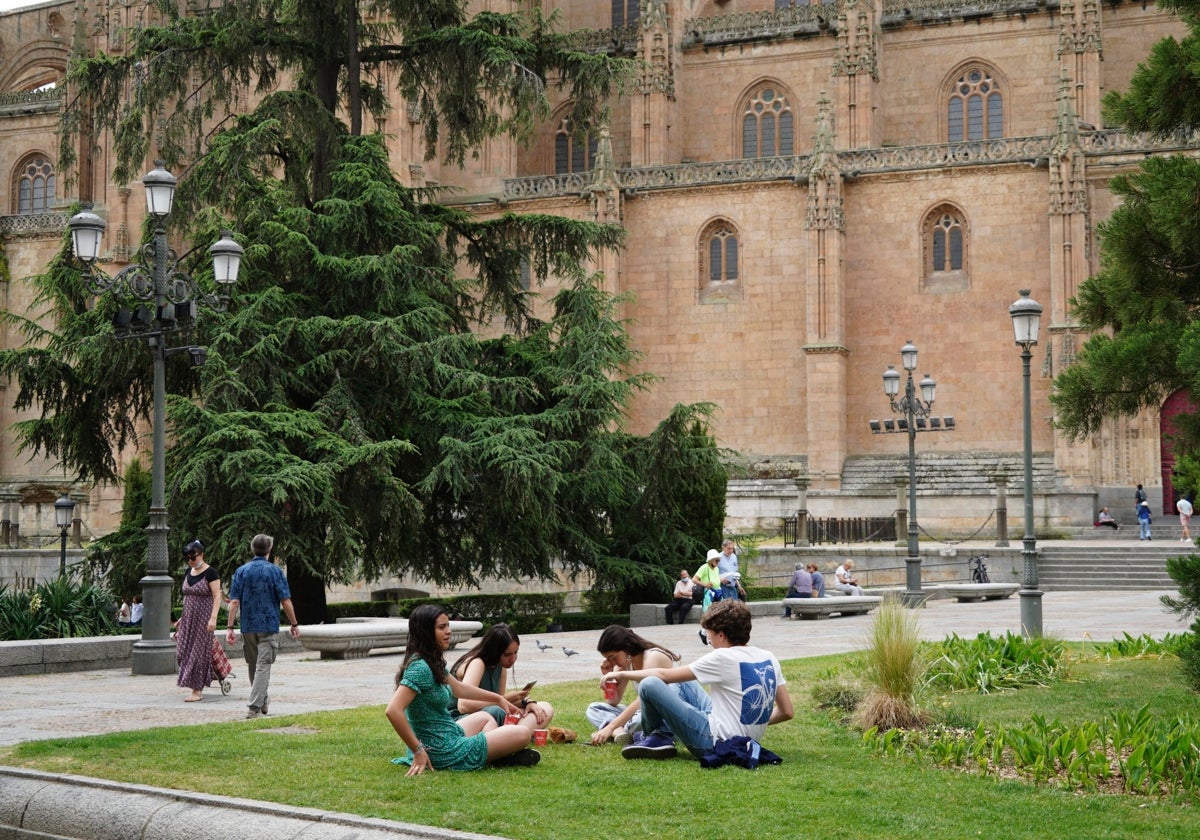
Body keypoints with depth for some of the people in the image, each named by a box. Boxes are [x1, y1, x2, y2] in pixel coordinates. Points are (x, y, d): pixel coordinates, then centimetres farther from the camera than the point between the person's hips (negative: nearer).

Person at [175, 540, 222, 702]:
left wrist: (213, 618, -28)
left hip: (203, 618, -7)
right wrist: (182, 618, 18)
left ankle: (197, 690, 1)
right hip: (188, 617, 7)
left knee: (199, 651, -4)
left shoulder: (211, 573, -12)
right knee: (183, 651, 3)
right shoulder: (189, 572, 10)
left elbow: (217, 596, -18)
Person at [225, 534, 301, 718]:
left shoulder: (241, 571, 2)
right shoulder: (274, 571, -5)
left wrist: (230, 627, -3)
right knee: (263, 666, -4)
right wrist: (294, 624, 2)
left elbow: (234, 601, -3)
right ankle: (254, 707, -13)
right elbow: (285, 601, -7)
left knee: (253, 665, 17)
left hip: (248, 627, 3)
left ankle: (262, 701, 30)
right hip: (269, 627, -3)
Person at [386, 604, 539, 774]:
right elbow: (393, 711, -31)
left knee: (485, 717, 33)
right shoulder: (420, 668, -22)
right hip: (445, 752, -10)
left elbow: (459, 688, 27)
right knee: (523, 734, -10)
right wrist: (418, 751, -26)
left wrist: (499, 699, 35)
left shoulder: (434, 663, 9)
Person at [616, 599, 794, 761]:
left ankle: (658, 738, 16)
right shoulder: (769, 659, 3)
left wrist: (622, 673, 6)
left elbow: (664, 675, -8)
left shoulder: (723, 658, -16)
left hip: (716, 743, -8)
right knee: (681, 683, 23)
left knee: (649, 685, -9)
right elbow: (787, 712, 6)